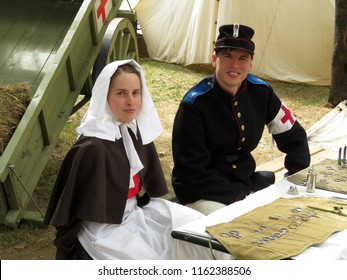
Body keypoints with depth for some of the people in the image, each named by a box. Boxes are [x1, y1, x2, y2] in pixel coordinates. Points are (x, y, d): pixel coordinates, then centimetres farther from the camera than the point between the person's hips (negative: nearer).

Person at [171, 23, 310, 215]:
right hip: (203, 193, -6)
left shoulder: (260, 92, -2)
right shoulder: (194, 104, -18)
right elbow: (193, 172, -17)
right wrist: (242, 194, -19)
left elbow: (294, 137, 9)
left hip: (247, 182, 6)